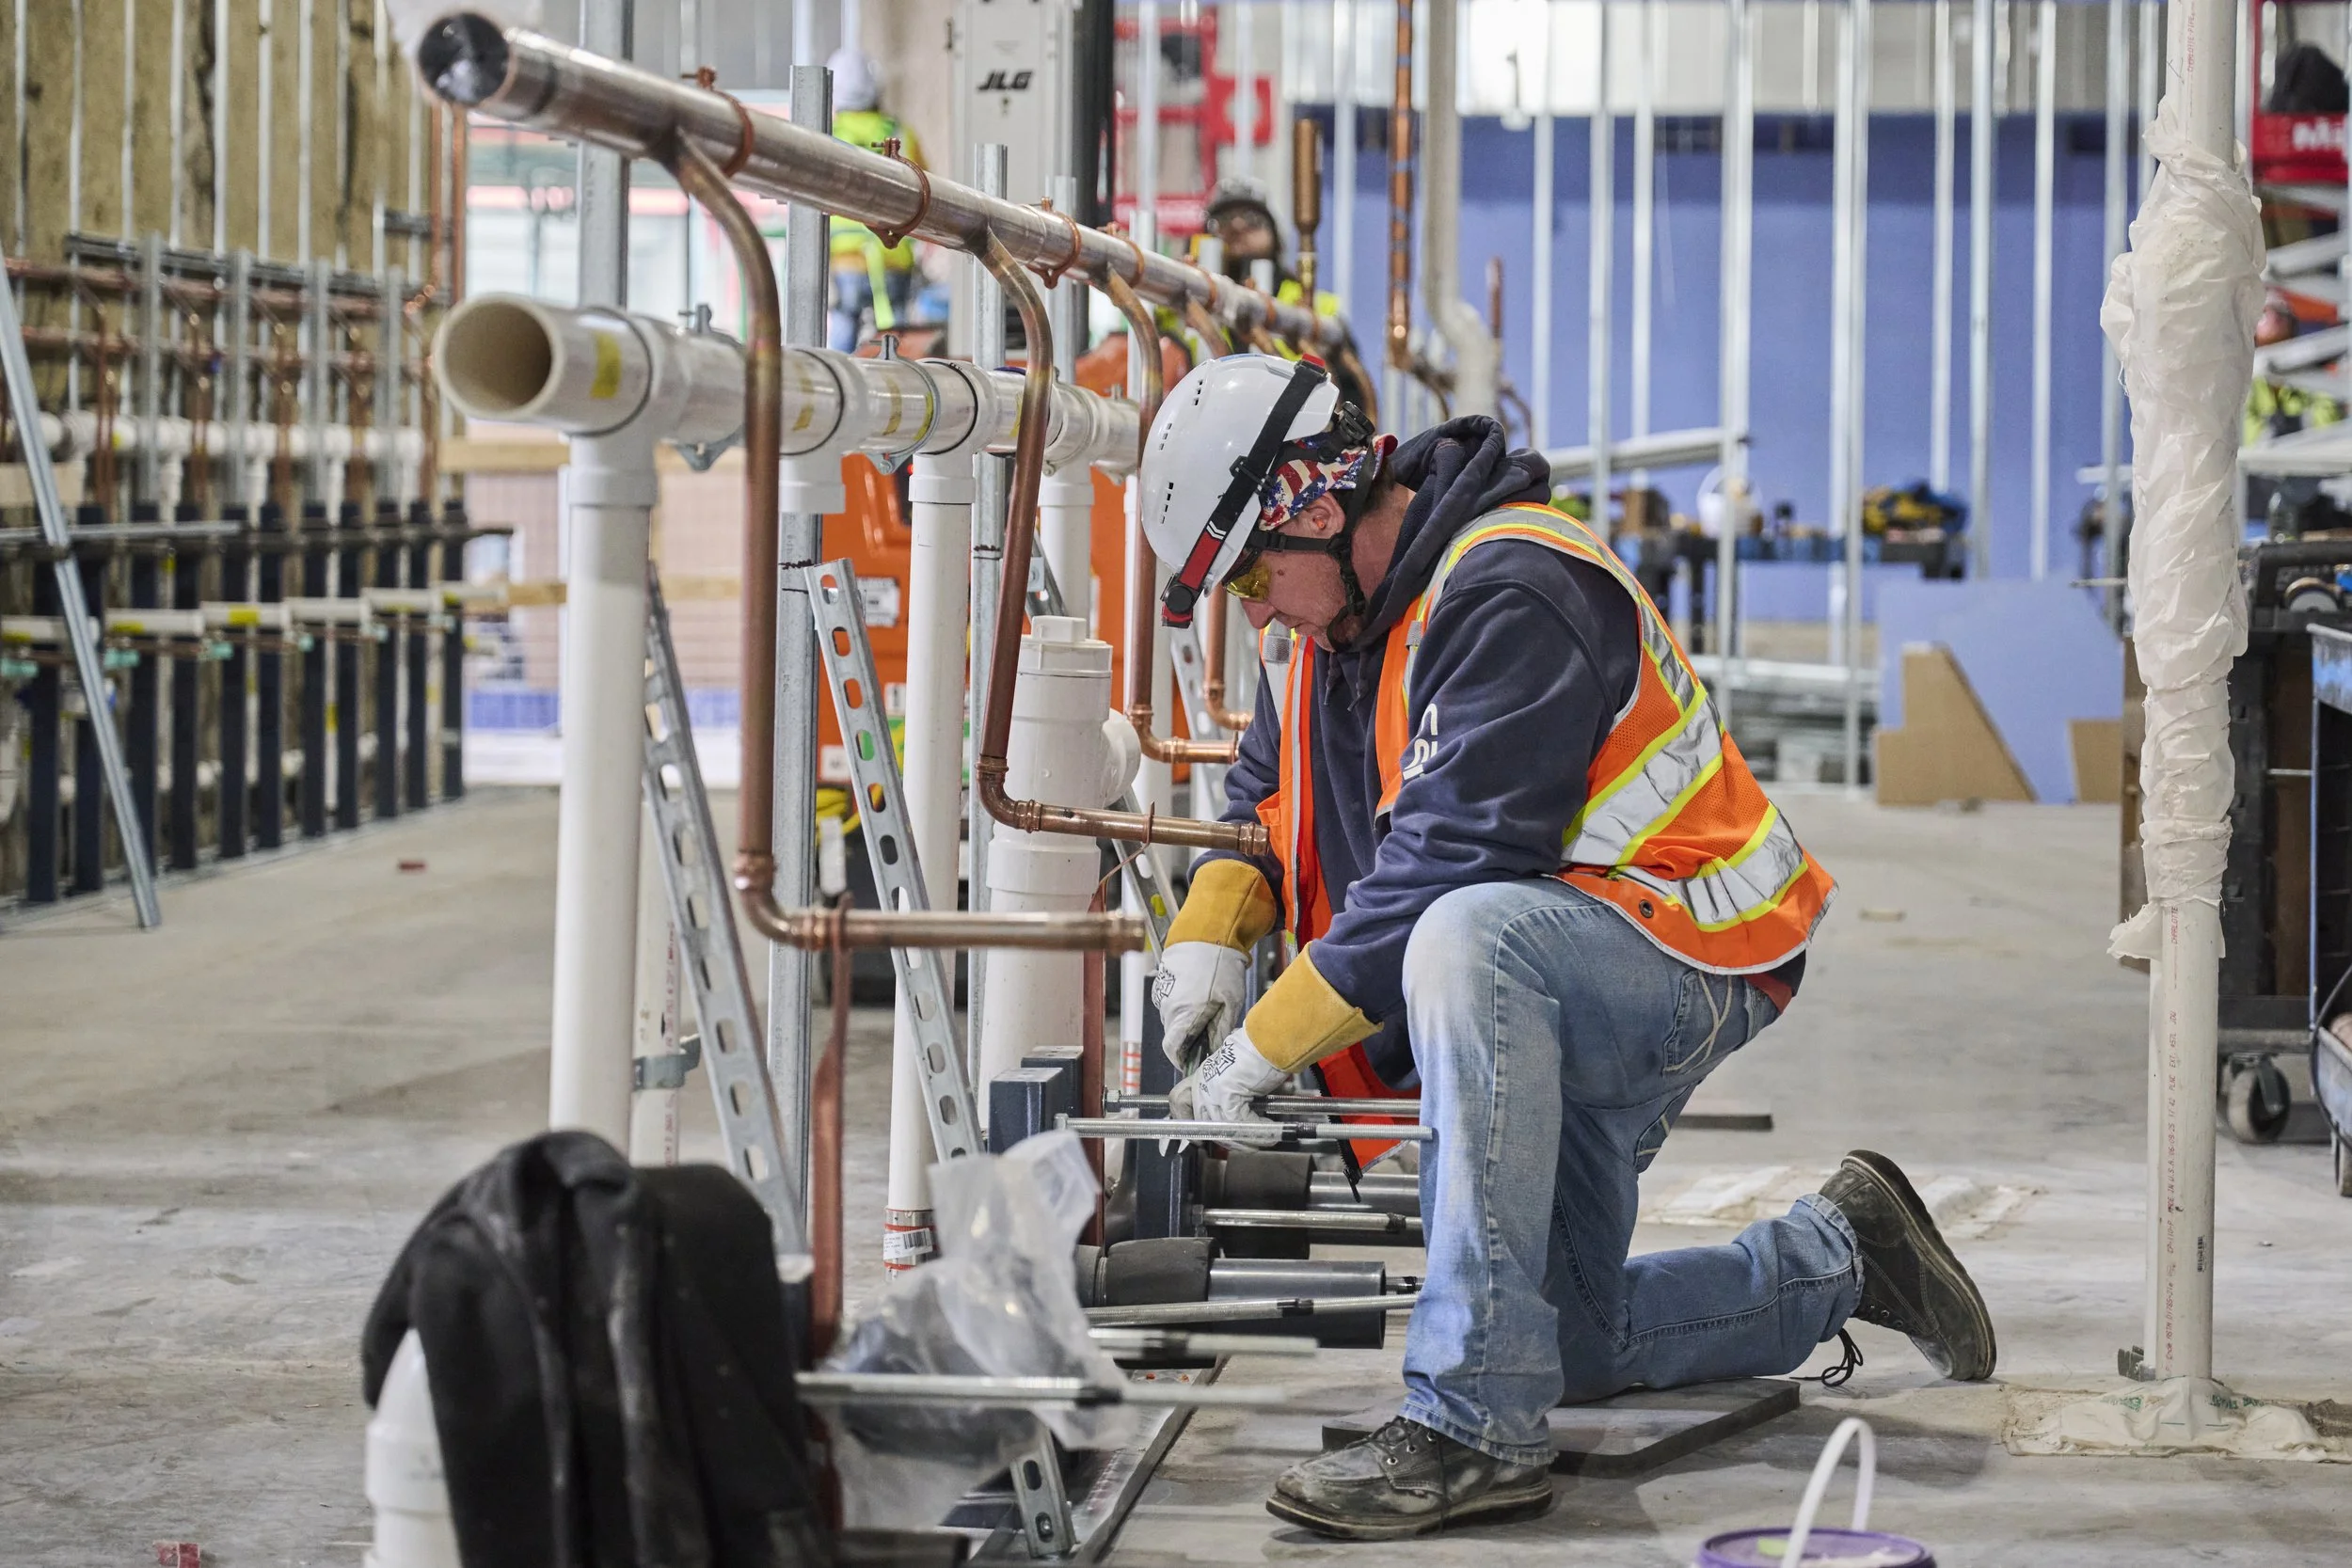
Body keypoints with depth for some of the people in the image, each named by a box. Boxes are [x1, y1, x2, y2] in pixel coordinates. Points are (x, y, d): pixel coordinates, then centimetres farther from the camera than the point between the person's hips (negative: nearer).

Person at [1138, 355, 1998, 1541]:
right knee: (1566, 1343, 14)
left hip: (1688, 963, -10)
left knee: (1469, 940, -42)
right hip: (1536, 1009, 10)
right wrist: (1209, 932, -4)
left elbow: (1452, 860, -31)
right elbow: (1264, 796, 18)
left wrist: (1268, 1044, -27)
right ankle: (1839, 1255, 36)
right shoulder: (1332, 614, 6)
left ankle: (1475, 1430, -43)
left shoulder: (1512, 595, -24)